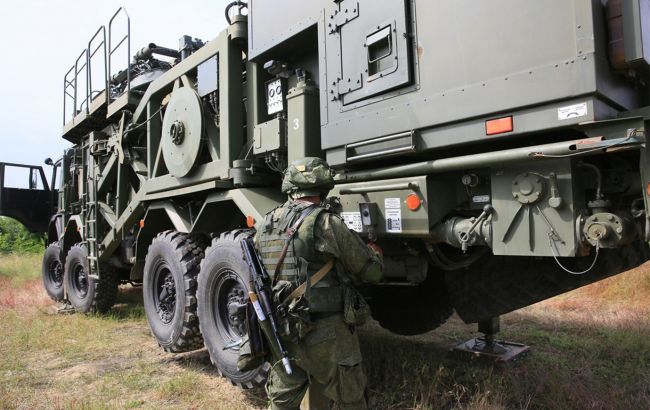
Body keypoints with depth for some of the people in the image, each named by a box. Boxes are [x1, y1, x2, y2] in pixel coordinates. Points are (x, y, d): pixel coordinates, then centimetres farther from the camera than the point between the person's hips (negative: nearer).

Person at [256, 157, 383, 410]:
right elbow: (371, 272, -6)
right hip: (326, 335, -6)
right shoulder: (326, 223, -15)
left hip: (282, 334, 6)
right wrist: (375, 253, 16)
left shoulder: (267, 225, 4)